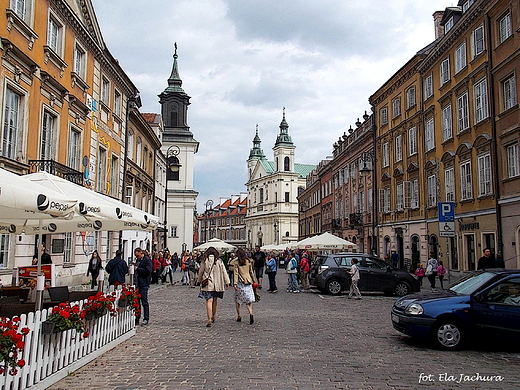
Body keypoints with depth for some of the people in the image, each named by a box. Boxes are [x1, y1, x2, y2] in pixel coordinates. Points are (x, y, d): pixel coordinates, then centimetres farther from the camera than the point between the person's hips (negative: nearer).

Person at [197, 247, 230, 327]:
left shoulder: (204, 260, -2)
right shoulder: (219, 261, 1)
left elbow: (201, 271, 6)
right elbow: (224, 272, 2)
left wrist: (199, 280, 22)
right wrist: (227, 282, 8)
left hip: (207, 284, -2)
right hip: (217, 284, 2)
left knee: (209, 301, -6)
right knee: (214, 300, 19)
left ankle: (209, 320, -15)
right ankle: (213, 316, 33)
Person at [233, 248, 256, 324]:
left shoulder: (236, 262, -4)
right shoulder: (248, 262, 6)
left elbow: (236, 273, -9)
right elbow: (251, 272, 11)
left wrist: (235, 283, -11)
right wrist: (253, 281, 19)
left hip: (240, 282, -3)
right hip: (248, 282, 3)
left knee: (237, 300, 13)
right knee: (249, 300, 4)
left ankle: (239, 316, 16)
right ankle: (251, 313, -19)